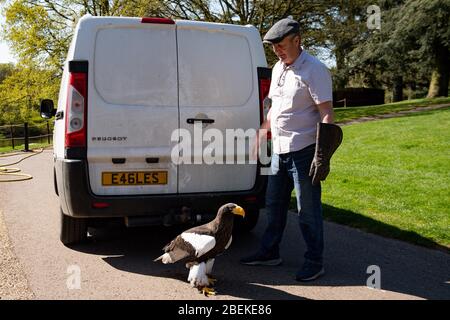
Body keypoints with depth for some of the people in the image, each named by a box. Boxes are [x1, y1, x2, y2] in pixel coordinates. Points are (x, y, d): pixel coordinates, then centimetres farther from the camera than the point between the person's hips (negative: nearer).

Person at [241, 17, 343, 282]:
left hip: (303, 151, -8)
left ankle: (315, 262, 16)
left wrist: (322, 156, -22)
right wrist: (261, 133, 24)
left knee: (308, 210, 1)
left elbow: (327, 114, -17)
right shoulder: (278, 68, 13)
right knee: (274, 205, 16)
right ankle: (270, 252, 30)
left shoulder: (314, 70, -12)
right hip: (279, 150, 8)